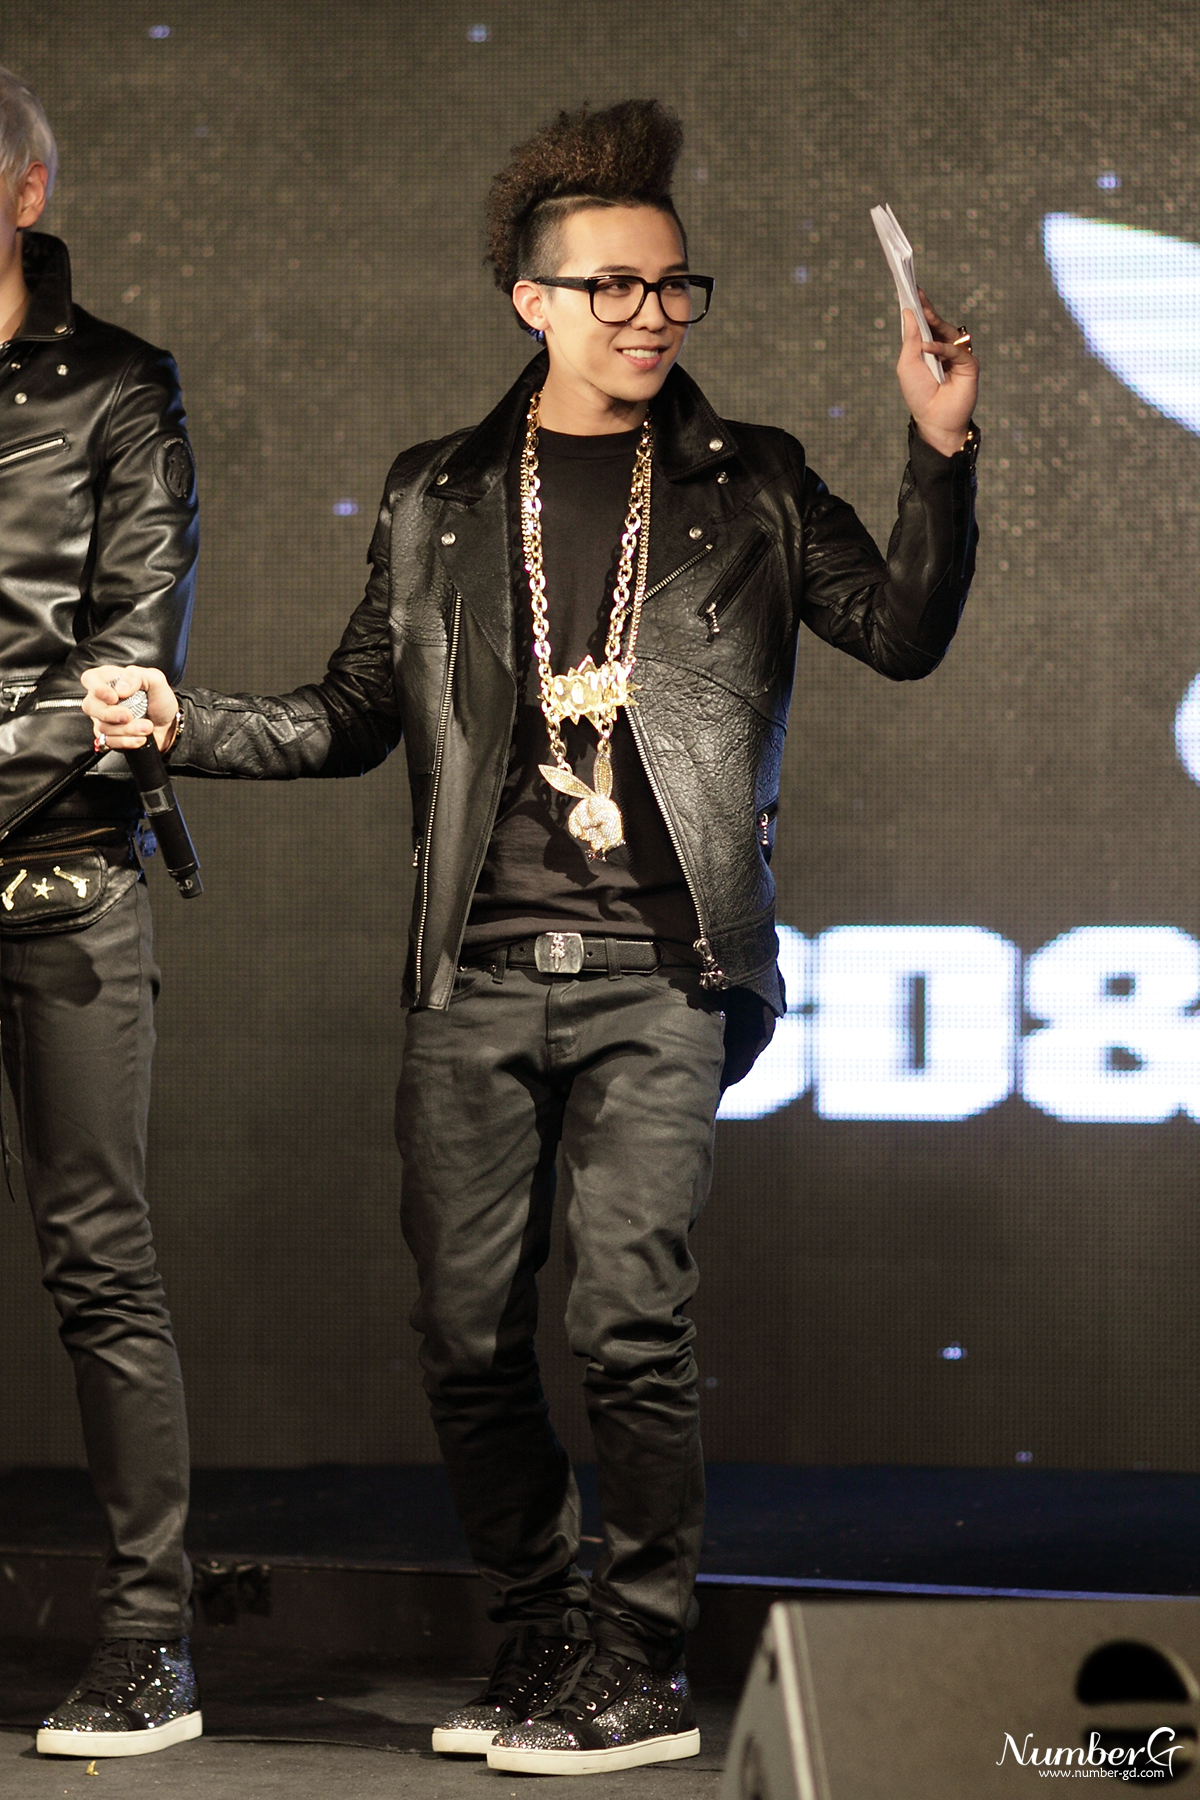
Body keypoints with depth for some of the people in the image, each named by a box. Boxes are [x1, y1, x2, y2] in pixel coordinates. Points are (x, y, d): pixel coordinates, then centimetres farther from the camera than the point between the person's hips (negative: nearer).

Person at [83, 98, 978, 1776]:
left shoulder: (752, 488, 10)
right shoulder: (439, 497, 14)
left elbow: (902, 633, 2)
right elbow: (357, 719, 17)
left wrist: (941, 454, -10)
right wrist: (186, 723, 3)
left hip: (656, 976, -2)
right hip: (477, 977, 3)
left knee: (627, 1314, -13)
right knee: (470, 1335, 2)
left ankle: (643, 1669, 0)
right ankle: (540, 1640, 20)